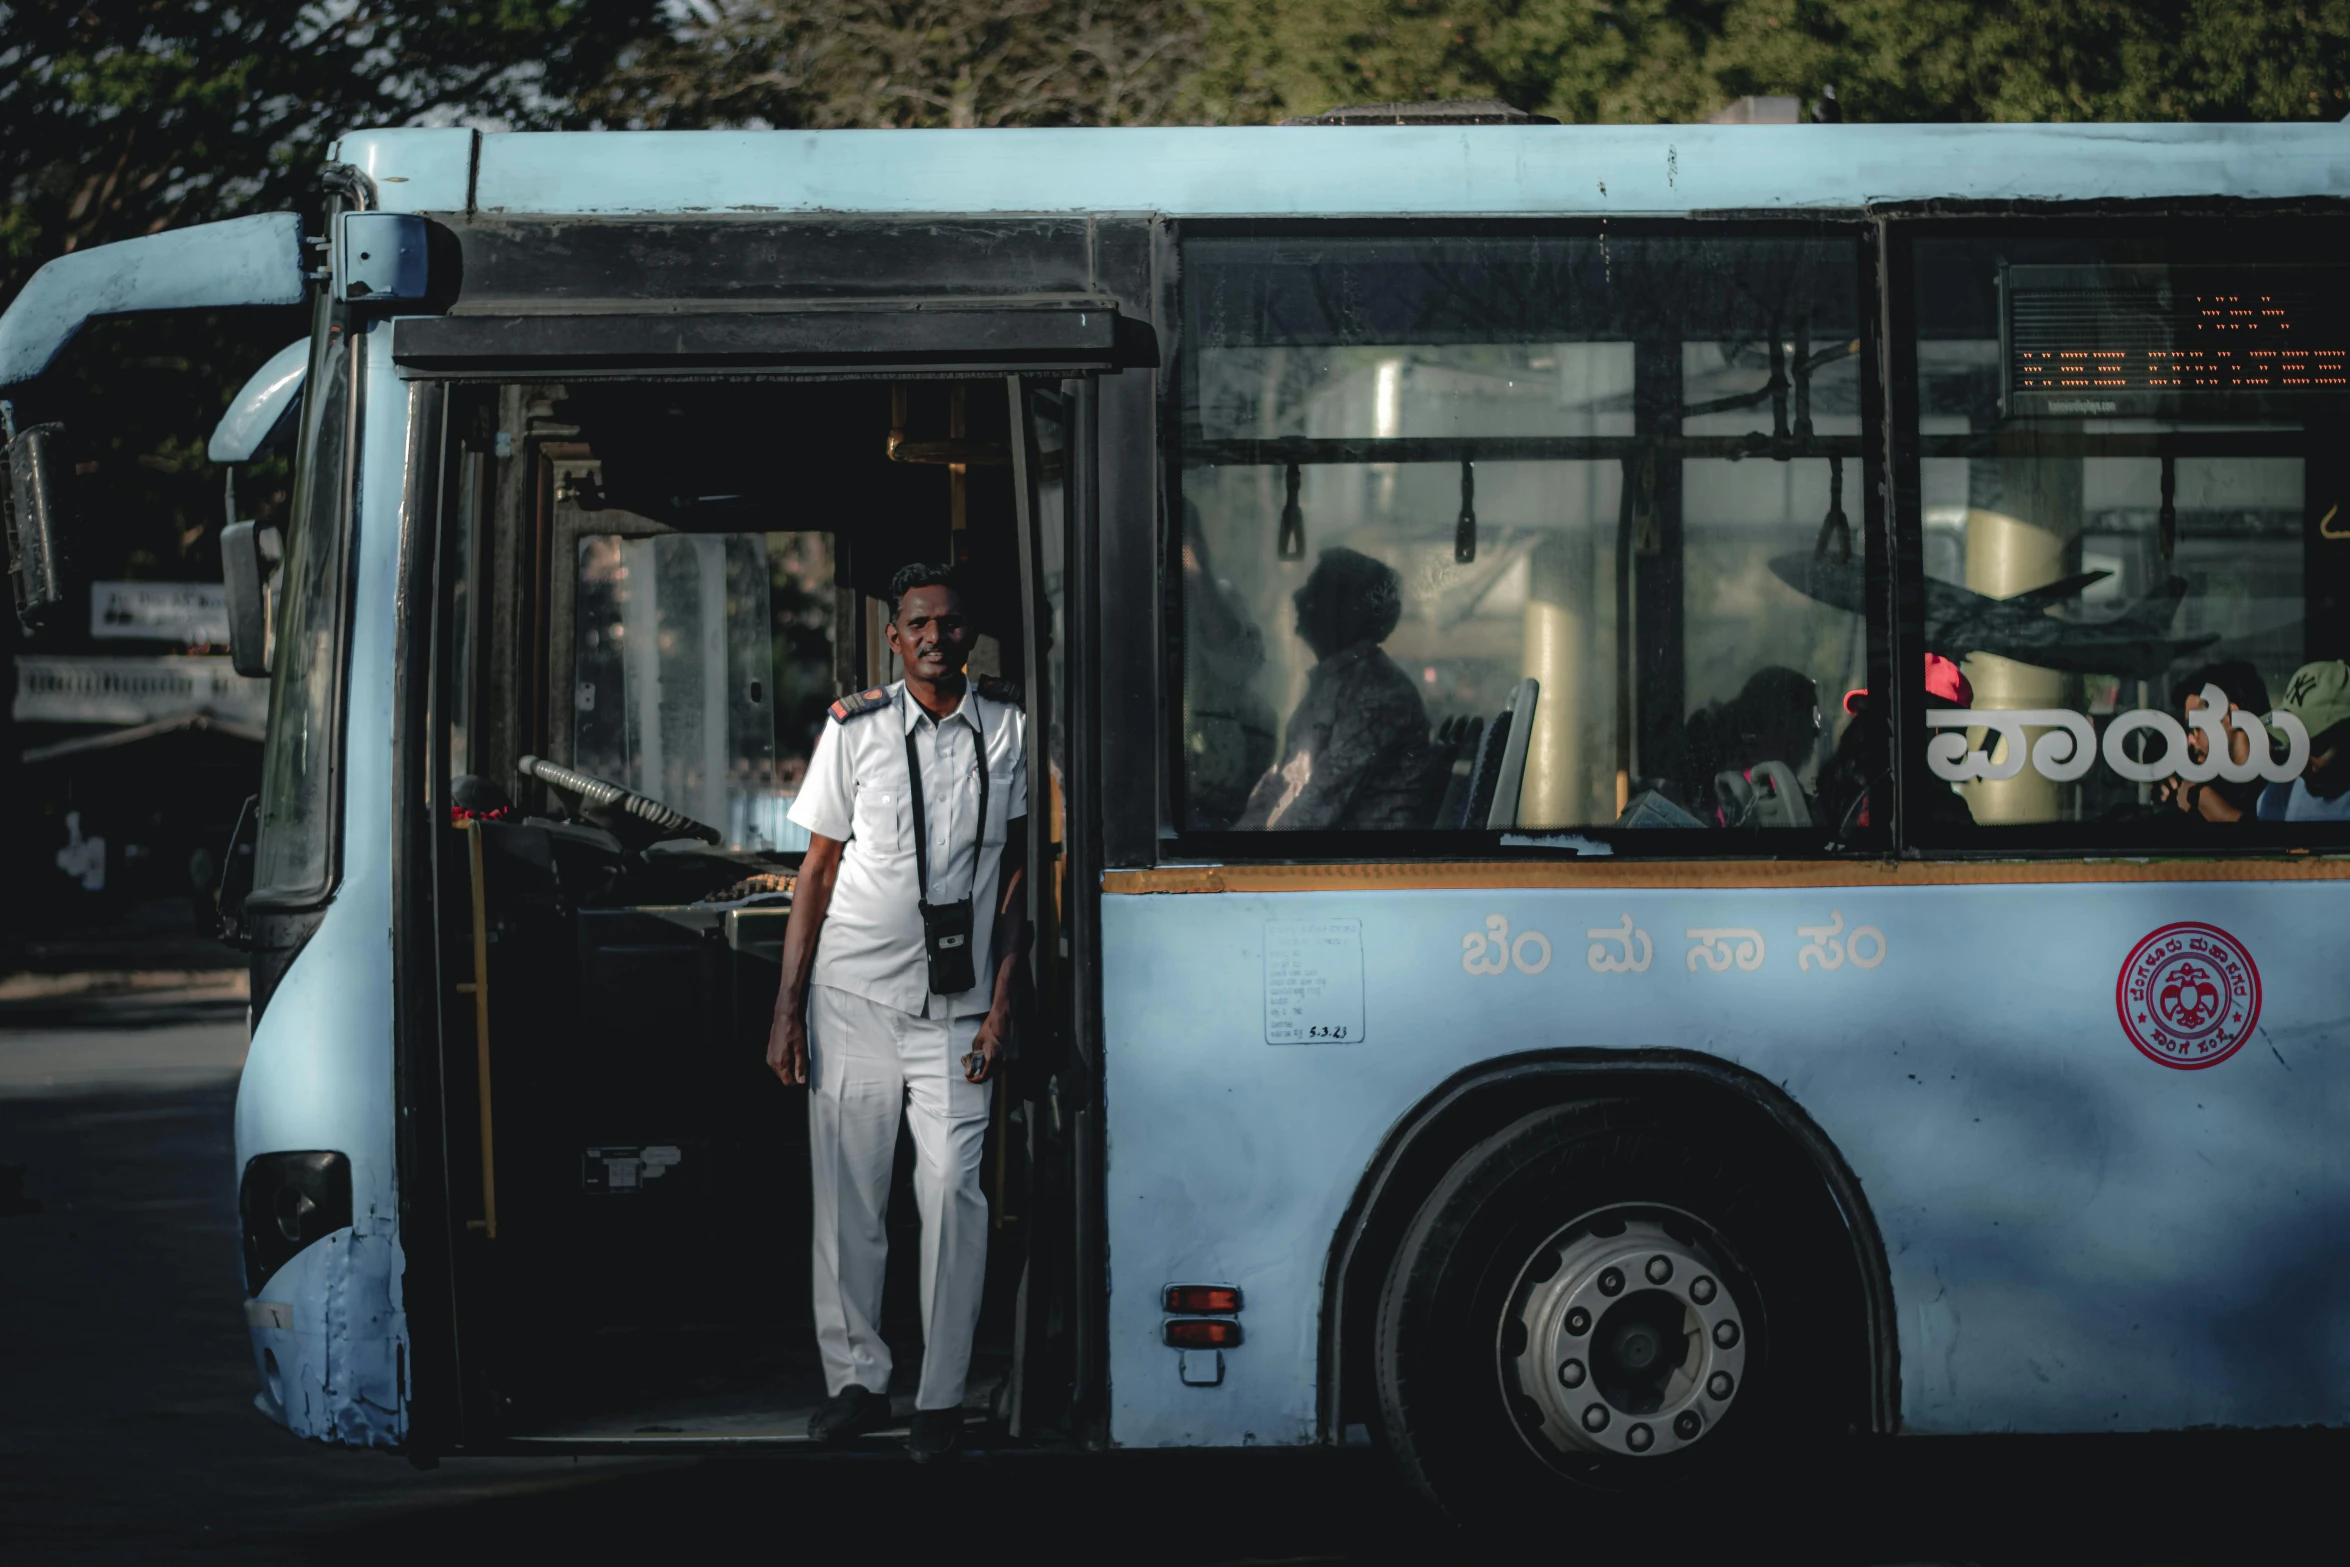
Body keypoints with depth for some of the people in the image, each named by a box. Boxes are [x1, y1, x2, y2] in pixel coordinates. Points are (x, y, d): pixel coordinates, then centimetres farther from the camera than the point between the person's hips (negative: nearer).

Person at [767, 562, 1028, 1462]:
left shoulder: (1009, 731, 3)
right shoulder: (855, 730, 2)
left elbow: (1017, 870, 7)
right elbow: (818, 870, 6)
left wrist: (1003, 998, -1)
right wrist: (788, 1006, 2)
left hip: (955, 1004, 0)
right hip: (852, 993, 0)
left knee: (951, 1191, -8)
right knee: (846, 1195, 3)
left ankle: (941, 1395, 0)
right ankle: (855, 1379, 15)